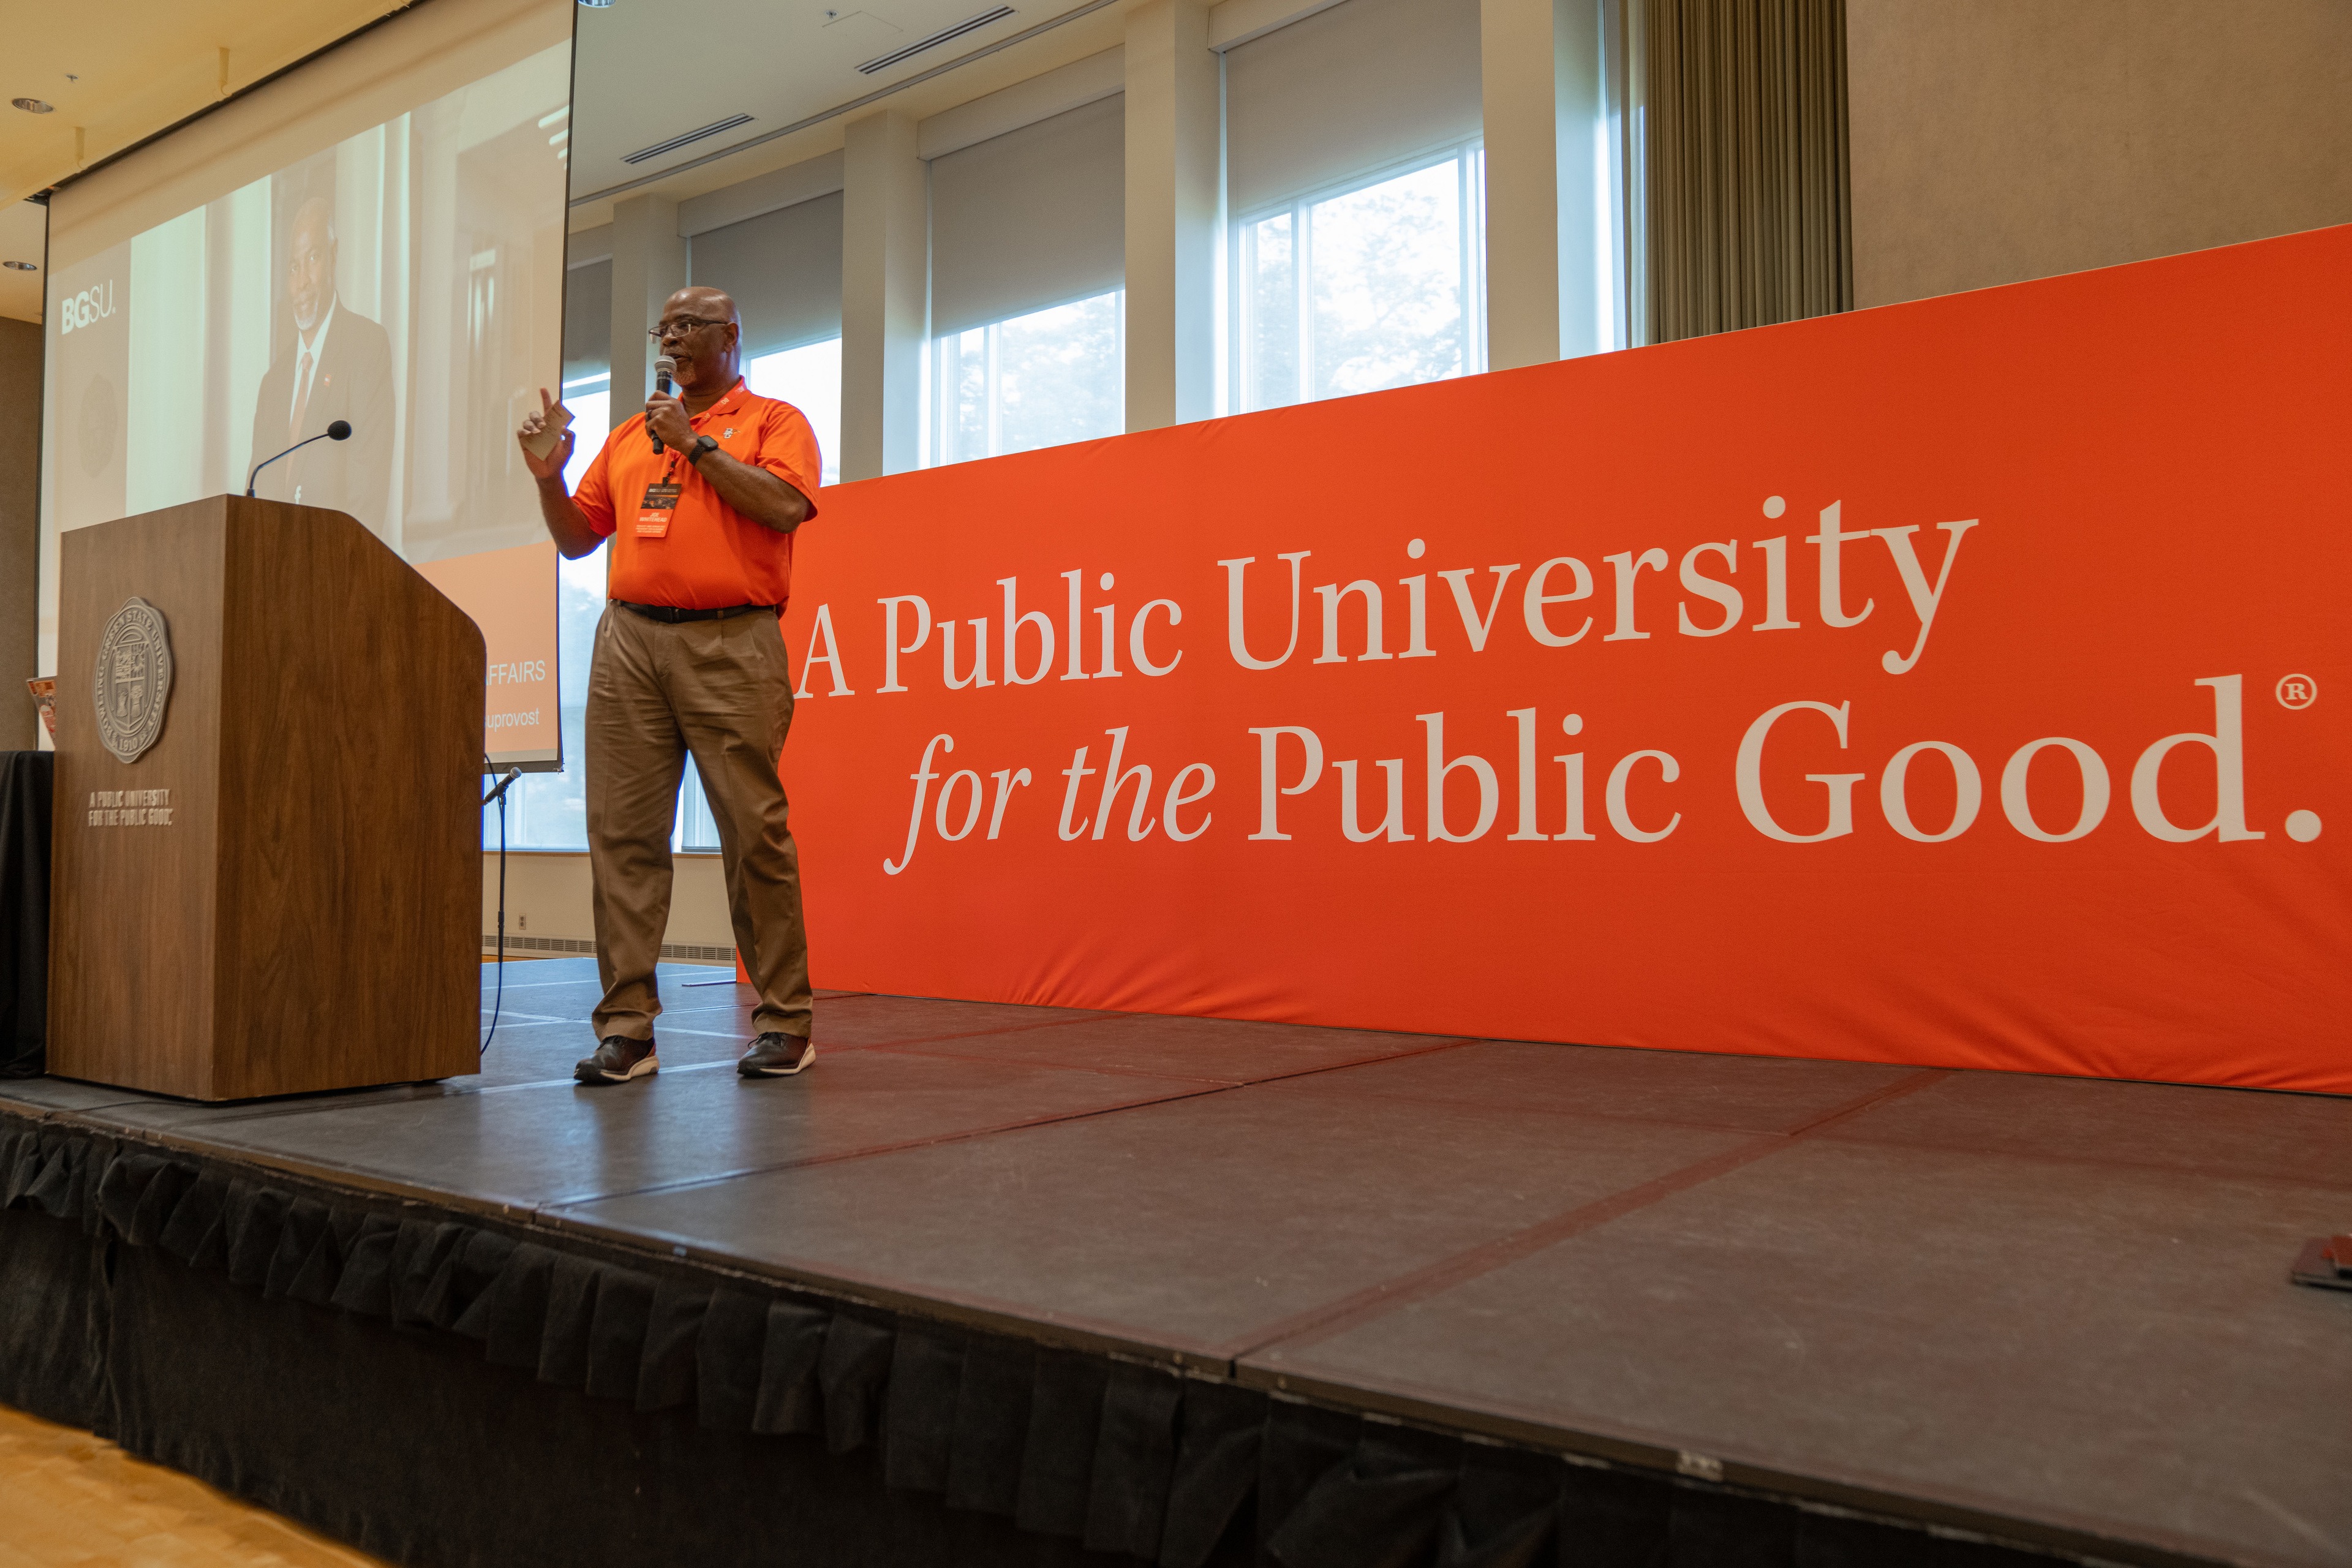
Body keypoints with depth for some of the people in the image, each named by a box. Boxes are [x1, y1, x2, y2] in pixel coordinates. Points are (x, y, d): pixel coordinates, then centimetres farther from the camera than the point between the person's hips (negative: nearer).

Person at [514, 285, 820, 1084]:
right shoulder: (630, 436, 24)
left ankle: (784, 1023, 4)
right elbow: (577, 538, 23)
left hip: (730, 643, -5)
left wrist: (696, 444, -4)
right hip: (630, 637, 5)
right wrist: (549, 477, 6)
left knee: (754, 831, -5)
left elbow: (784, 506, -10)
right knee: (622, 832, -2)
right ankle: (627, 1027, 2)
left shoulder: (774, 421, 10)